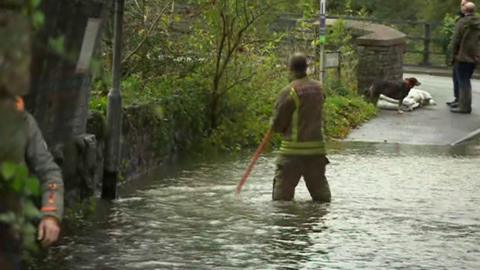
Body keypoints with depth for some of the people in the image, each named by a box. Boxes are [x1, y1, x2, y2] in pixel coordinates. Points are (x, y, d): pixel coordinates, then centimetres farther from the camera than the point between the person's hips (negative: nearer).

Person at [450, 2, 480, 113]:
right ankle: (464, 103, 27)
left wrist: (454, 55, -4)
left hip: (462, 57, -7)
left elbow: (456, 41, -11)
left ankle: (464, 106, 0)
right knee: (465, 81, 19)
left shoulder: (462, 22, -13)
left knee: (463, 82, -1)